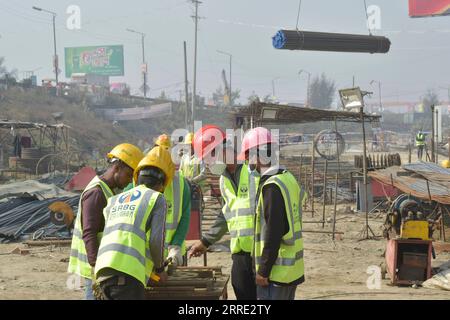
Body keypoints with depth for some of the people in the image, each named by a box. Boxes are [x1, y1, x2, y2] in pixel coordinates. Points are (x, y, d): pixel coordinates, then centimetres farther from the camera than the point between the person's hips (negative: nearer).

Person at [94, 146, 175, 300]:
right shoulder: (157, 199, 9)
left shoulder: (114, 201, 27)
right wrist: (160, 268, 19)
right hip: (128, 273, -6)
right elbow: (156, 241, 0)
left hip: (103, 270, 6)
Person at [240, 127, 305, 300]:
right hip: (293, 269, 9)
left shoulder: (272, 186, -19)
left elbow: (273, 234, -22)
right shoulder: (289, 179, 11)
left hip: (277, 271, -9)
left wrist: (263, 271, -16)